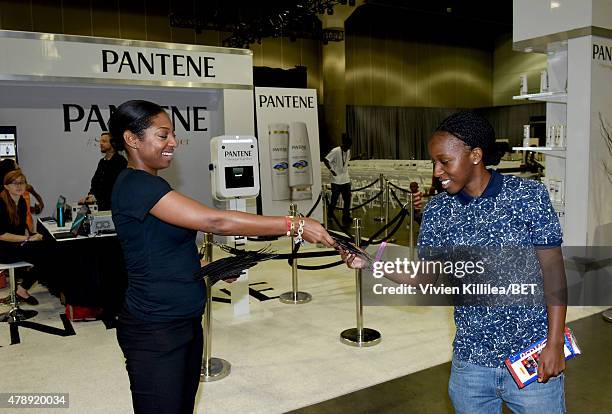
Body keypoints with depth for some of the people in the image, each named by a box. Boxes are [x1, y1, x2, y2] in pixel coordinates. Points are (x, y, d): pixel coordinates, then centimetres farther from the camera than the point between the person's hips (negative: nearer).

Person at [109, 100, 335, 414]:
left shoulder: (149, 184, 11)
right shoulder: (135, 185, -19)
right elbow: (215, 222, -28)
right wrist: (294, 224, -26)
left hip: (185, 321, 9)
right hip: (155, 332, -9)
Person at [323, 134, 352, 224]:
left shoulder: (348, 151, 6)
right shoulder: (335, 151, -16)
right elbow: (325, 160, -15)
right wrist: (331, 170, -19)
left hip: (346, 180, 6)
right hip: (336, 180, -6)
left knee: (347, 199, 3)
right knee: (334, 199, 6)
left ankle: (346, 218, 11)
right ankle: (329, 216, 27)